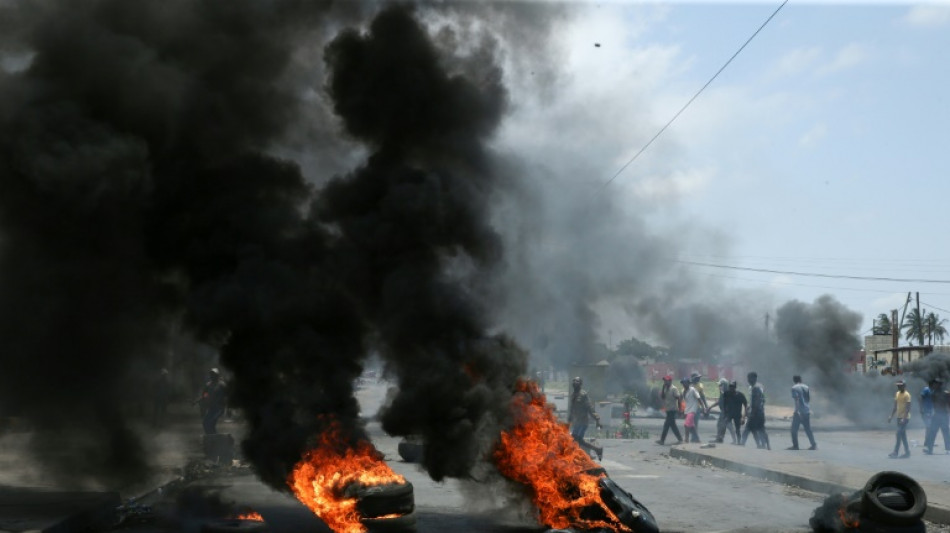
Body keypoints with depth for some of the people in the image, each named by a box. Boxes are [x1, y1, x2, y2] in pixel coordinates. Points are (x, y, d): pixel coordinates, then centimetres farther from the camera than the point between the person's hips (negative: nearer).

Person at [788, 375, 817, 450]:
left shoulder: (794, 388, -7)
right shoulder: (806, 387, 12)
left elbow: (796, 399, -18)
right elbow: (809, 398, 15)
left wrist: (797, 410, -22)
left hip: (799, 411, -6)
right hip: (807, 411, 6)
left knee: (794, 429, 3)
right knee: (808, 429, 10)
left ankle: (795, 445, 3)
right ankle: (814, 445, 4)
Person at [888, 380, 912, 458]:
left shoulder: (907, 395, -13)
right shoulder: (897, 394, 12)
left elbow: (908, 408, -18)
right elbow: (895, 407, 17)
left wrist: (904, 418, -25)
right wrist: (891, 416, 11)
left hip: (904, 418, -8)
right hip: (899, 417, 8)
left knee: (899, 434, -11)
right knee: (902, 435, 10)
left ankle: (895, 452, -10)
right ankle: (907, 452, 15)